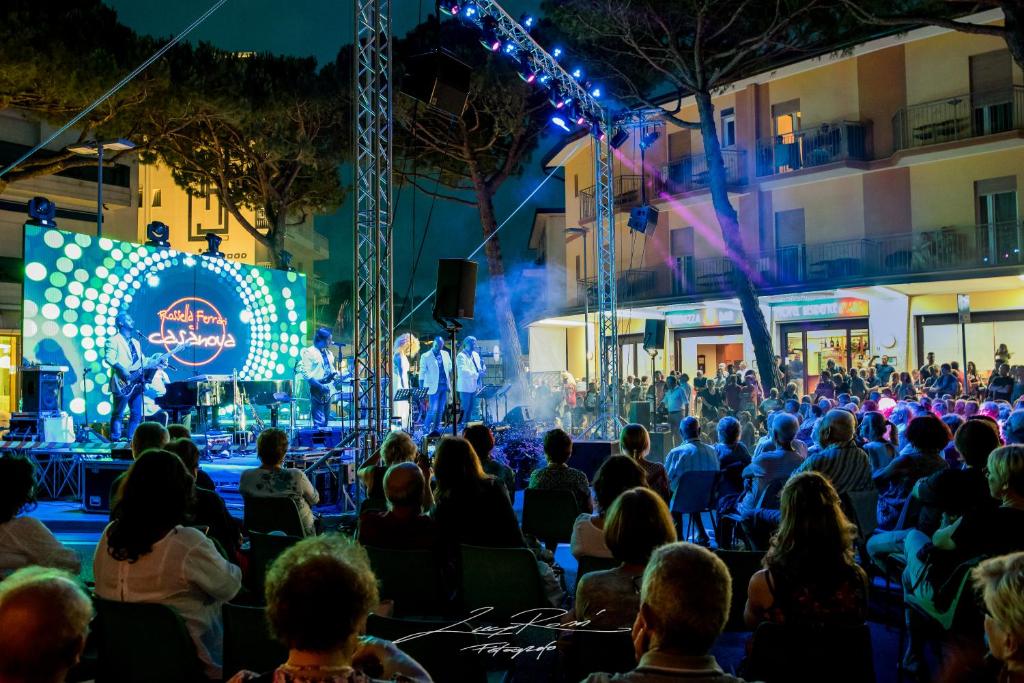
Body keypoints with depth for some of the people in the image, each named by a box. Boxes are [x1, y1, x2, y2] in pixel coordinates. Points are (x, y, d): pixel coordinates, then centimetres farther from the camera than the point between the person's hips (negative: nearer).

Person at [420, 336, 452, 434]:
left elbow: (450, 369, 15)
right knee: (433, 409, -8)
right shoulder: (425, 356, -4)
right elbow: (422, 373, -5)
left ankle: (436, 428, 16)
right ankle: (426, 428, 7)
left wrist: (450, 384, 8)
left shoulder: (446, 354, 10)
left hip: (444, 386, 5)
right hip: (434, 387, -5)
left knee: (440, 410, 8)